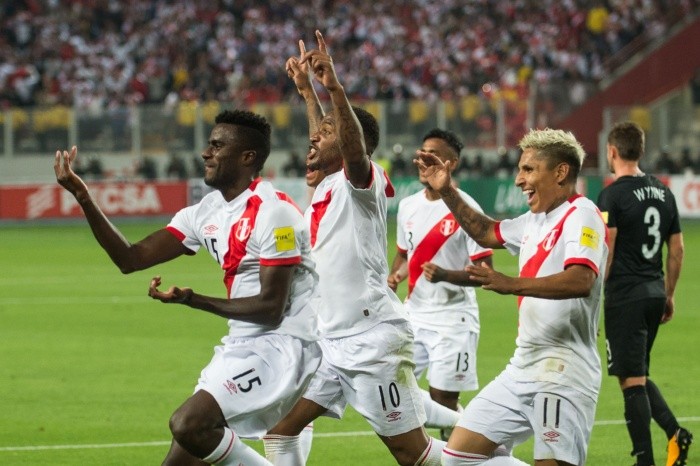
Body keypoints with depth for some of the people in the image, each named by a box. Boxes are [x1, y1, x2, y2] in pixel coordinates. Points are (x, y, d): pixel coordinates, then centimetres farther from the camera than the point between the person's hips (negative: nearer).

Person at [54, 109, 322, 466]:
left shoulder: (273, 214, -17)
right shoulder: (206, 213, 8)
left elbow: (271, 308, -19)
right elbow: (130, 258, 6)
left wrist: (192, 300, -23)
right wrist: (84, 199, -4)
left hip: (283, 343, -9)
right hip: (243, 343, 9)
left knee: (189, 423, -24)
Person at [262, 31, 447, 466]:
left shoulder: (362, 181, -9)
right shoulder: (326, 186, 13)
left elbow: (354, 145, -32)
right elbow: (326, 143, 35)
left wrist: (334, 86, -44)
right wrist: (307, 89, 43)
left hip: (373, 338, -9)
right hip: (330, 339, 9)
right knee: (278, 426, 3)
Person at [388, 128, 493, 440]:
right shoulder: (408, 206, 8)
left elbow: (484, 271, -13)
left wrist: (445, 275, -29)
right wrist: (395, 276, 2)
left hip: (452, 317, -7)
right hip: (414, 313, 7)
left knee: (442, 399, -6)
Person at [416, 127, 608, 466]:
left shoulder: (581, 216, -12)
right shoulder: (535, 220, 16)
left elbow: (581, 281, -30)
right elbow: (487, 233, 37)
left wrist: (512, 284, -39)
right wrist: (446, 192, 28)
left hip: (562, 373, -9)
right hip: (523, 370, 9)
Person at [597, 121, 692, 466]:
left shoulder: (613, 195, -11)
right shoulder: (663, 193, 10)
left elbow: (604, 254, -16)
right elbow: (677, 250, 15)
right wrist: (668, 295, 23)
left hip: (625, 296, -7)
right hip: (654, 293, 7)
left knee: (631, 380, -3)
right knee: (638, 375, 19)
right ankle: (674, 432, 1)